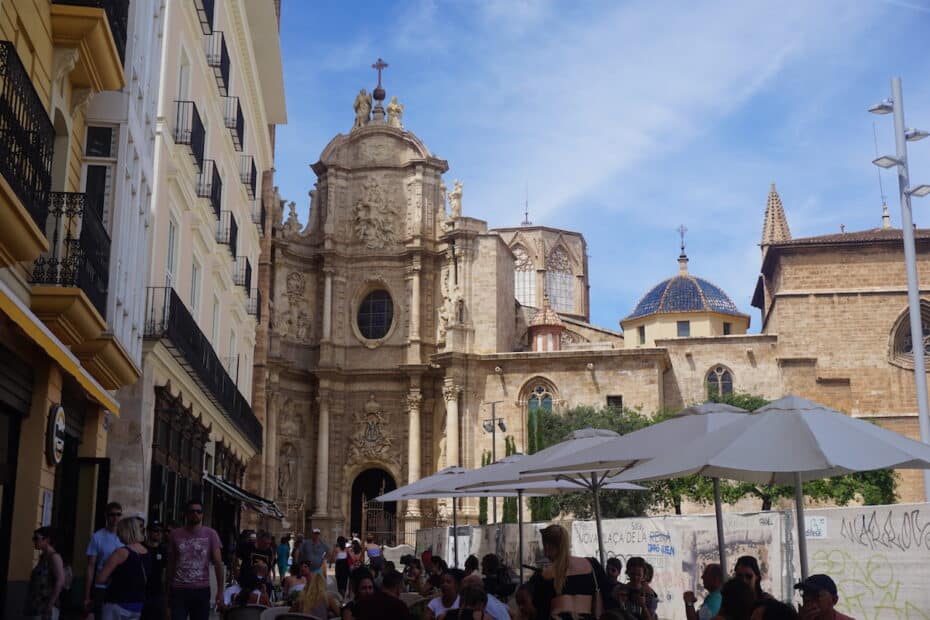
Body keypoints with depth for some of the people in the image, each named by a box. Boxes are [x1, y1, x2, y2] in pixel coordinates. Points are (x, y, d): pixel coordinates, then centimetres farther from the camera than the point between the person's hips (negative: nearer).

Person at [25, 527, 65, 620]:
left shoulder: (54, 557, -9)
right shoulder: (43, 557, 17)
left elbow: (60, 581, -18)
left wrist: (50, 605, -20)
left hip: (46, 609, -9)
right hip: (38, 608, 9)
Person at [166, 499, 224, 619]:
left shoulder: (210, 534, -1)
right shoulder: (175, 534, 3)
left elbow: (218, 563, -3)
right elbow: (171, 564, 9)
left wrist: (220, 591, -8)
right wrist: (168, 592, 9)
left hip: (202, 590, 0)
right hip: (179, 590, 0)